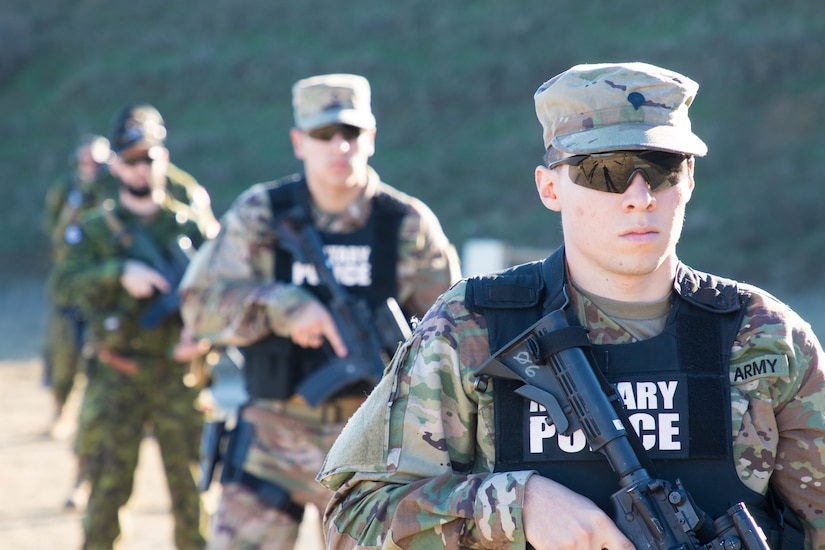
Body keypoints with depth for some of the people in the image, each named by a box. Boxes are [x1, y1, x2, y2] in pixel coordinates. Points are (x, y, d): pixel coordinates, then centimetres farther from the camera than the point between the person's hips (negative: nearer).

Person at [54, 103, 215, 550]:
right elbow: (70, 280, -10)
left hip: (179, 375, 1)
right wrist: (120, 274, -26)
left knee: (190, 483, 3)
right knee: (108, 484, 0)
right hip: (116, 378, -1)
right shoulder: (95, 228, 5)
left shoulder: (190, 225, 7)